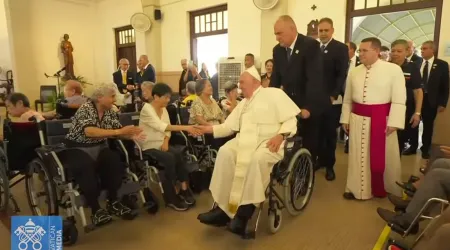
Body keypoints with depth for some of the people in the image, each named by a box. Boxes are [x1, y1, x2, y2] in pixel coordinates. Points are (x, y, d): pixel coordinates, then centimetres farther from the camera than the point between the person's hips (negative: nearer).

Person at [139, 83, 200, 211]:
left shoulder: (164, 109, 8)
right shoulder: (147, 109, -16)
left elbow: (167, 129, 9)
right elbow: (161, 126, -31)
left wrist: (166, 141, -13)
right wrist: (185, 128, -39)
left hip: (161, 144, 6)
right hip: (148, 147, -6)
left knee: (178, 154, -21)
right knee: (170, 158, -28)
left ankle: (184, 189, -13)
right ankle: (171, 198, -16)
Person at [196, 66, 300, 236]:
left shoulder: (273, 94, 5)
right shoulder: (243, 103, 25)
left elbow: (291, 119, -2)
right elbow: (229, 126, 18)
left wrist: (281, 135, -19)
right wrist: (210, 129, 4)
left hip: (269, 142, -5)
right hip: (245, 141, 6)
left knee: (257, 158, -37)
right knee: (225, 152, -23)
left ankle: (246, 209, -24)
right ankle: (224, 207, -22)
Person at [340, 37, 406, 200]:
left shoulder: (394, 69, -6)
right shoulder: (354, 72, 8)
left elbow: (399, 99, -9)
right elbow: (347, 99, 12)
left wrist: (393, 122, -14)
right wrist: (345, 119, 9)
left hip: (382, 119, -3)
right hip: (358, 119, 4)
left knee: (382, 157, 8)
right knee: (358, 155, 9)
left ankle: (382, 189, 29)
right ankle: (357, 188, 23)